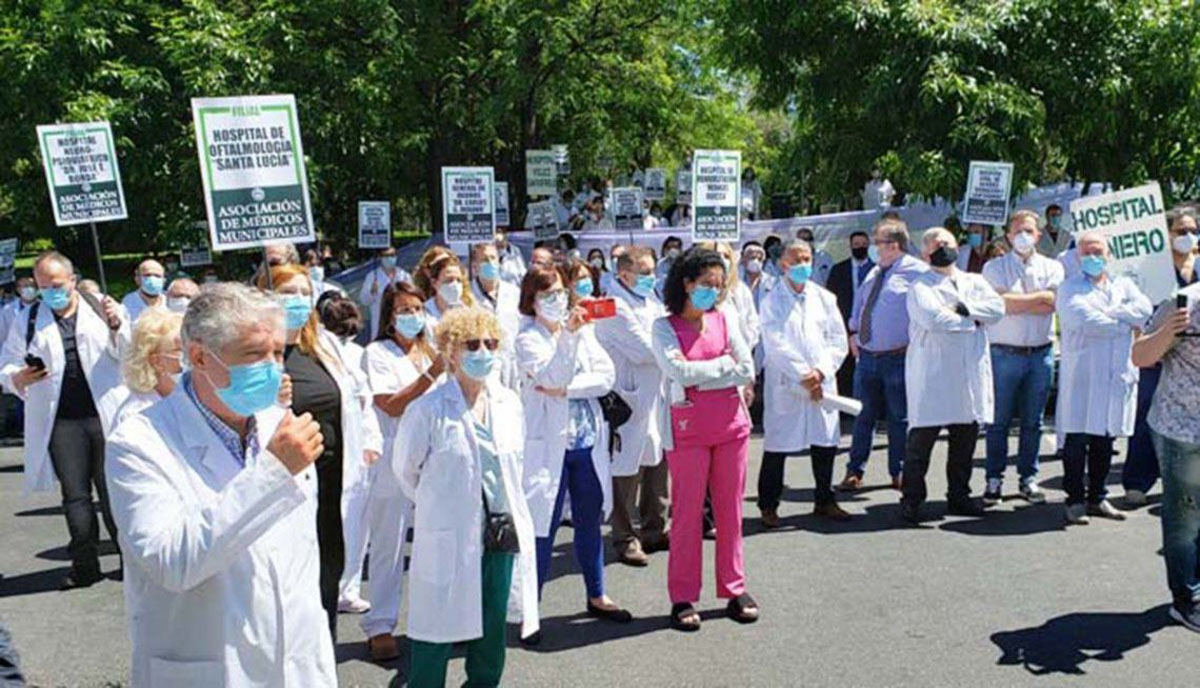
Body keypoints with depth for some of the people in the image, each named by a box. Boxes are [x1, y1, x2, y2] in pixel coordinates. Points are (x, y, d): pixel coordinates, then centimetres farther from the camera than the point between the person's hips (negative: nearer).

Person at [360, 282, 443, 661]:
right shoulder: (378, 353, -2)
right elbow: (392, 405, -14)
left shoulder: (430, 352, 17)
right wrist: (431, 375, -19)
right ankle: (380, 627, 9)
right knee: (388, 546, 0)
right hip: (394, 462, -5)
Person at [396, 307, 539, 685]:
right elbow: (405, 469, -2)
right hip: (447, 537, -5)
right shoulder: (427, 410, -13)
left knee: (493, 628, 15)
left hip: (503, 534, 5)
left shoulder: (509, 403, 4)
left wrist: (507, 512, 14)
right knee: (437, 630, 3)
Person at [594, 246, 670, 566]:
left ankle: (654, 528, 29)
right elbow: (644, 350, -20)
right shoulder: (616, 307, -16)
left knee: (657, 462, 16)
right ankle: (625, 538, 11)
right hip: (631, 399, -9)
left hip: (656, 396, 9)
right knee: (628, 470, 0)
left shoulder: (650, 300, 14)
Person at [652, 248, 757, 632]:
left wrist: (700, 376, -7)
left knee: (730, 510, 9)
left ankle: (734, 589, 21)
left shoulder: (723, 321, 9)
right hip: (688, 429, -3)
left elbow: (748, 371, 1)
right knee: (687, 513, 1)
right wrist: (724, 363, -6)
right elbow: (680, 372, -16)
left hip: (731, 424, 4)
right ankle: (683, 597, 11)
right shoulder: (664, 328, -1)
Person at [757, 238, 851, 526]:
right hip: (784, 385, -4)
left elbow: (838, 341, 6)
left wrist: (821, 372, -8)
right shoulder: (772, 301, -3)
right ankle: (768, 505, 12)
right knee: (776, 447, 0)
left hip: (822, 383, 4)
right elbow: (776, 345, -11)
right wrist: (803, 376, -14)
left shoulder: (825, 298, 10)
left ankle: (825, 500, 26)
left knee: (825, 444, 10)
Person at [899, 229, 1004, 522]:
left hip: (970, 374, 5)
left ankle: (959, 496, 23)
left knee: (966, 437, 10)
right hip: (932, 375, -5)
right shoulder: (920, 287, 0)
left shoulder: (974, 282, 17)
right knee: (922, 437, -4)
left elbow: (997, 308, 0)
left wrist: (964, 308, -12)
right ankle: (911, 500, 4)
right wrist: (973, 320, -6)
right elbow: (933, 319, -18)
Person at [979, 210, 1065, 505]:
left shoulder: (1052, 267, 11)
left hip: (1041, 353, 2)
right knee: (998, 421, 0)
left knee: (1033, 422, 7)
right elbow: (1001, 303, -10)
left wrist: (1015, 302, -8)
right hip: (1004, 354, -2)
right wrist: (1038, 297, -5)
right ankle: (994, 479, 8)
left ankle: (1028, 478, 17)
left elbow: (1052, 303, -5)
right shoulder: (994, 267, 5)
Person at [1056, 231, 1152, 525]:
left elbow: (1144, 309, -3)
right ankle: (1075, 501, 4)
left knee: (1105, 439, 9)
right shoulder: (1070, 288, 4)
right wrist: (1125, 325, -6)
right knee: (1077, 439, -5)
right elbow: (1085, 320, -14)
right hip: (1081, 376, -4)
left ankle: (1098, 498, 19)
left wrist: (1107, 313, -13)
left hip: (1117, 376, 4)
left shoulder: (1124, 285, 17)